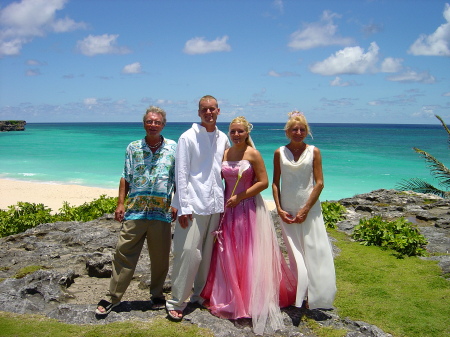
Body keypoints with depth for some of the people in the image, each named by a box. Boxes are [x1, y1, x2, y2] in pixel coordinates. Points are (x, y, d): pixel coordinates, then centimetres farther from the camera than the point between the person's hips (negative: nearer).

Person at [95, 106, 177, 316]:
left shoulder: (173, 148, 5)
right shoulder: (133, 148, 8)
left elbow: (178, 179, 6)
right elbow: (126, 178, 8)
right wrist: (121, 203, 1)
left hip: (162, 212, 0)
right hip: (135, 211, 0)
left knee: (160, 258, 10)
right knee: (124, 254, 2)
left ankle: (157, 295, 28)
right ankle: (113, 297, 13)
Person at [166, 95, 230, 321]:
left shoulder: (223, 139, 12)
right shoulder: (188, 138, -4)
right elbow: (181, 174, -7)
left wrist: (225, 201, 12)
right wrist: (184, 207, -13)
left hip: (216, 204, 5)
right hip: (193, 205, -5)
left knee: (209, 253, 10)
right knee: (188, 252, -7)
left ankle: (200, 296, 26)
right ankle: (176, 302, 5)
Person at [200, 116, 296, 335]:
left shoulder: (253, 154, -8)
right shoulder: (224, 154, 6)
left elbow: (263, 182, -10)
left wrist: (240, 197, -13)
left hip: (249, 209, -5)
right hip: (229, 209, 5)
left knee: (251, 257, 1)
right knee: (228, 255, 9)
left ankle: (255, 302, 15)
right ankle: (230, 299, 24)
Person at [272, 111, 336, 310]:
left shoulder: (313, 152, -1)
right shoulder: (279, 153, 2)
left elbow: (319, 183, -4)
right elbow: (275, 183, 4)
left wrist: (306, 209, -10)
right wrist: (279, 209, -5)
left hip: (309, 208, -1)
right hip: (287, 210, 1)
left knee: (313, 251, -1)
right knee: (295, 253, 6)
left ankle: (313, 297, 11)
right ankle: (299, 297, 17)